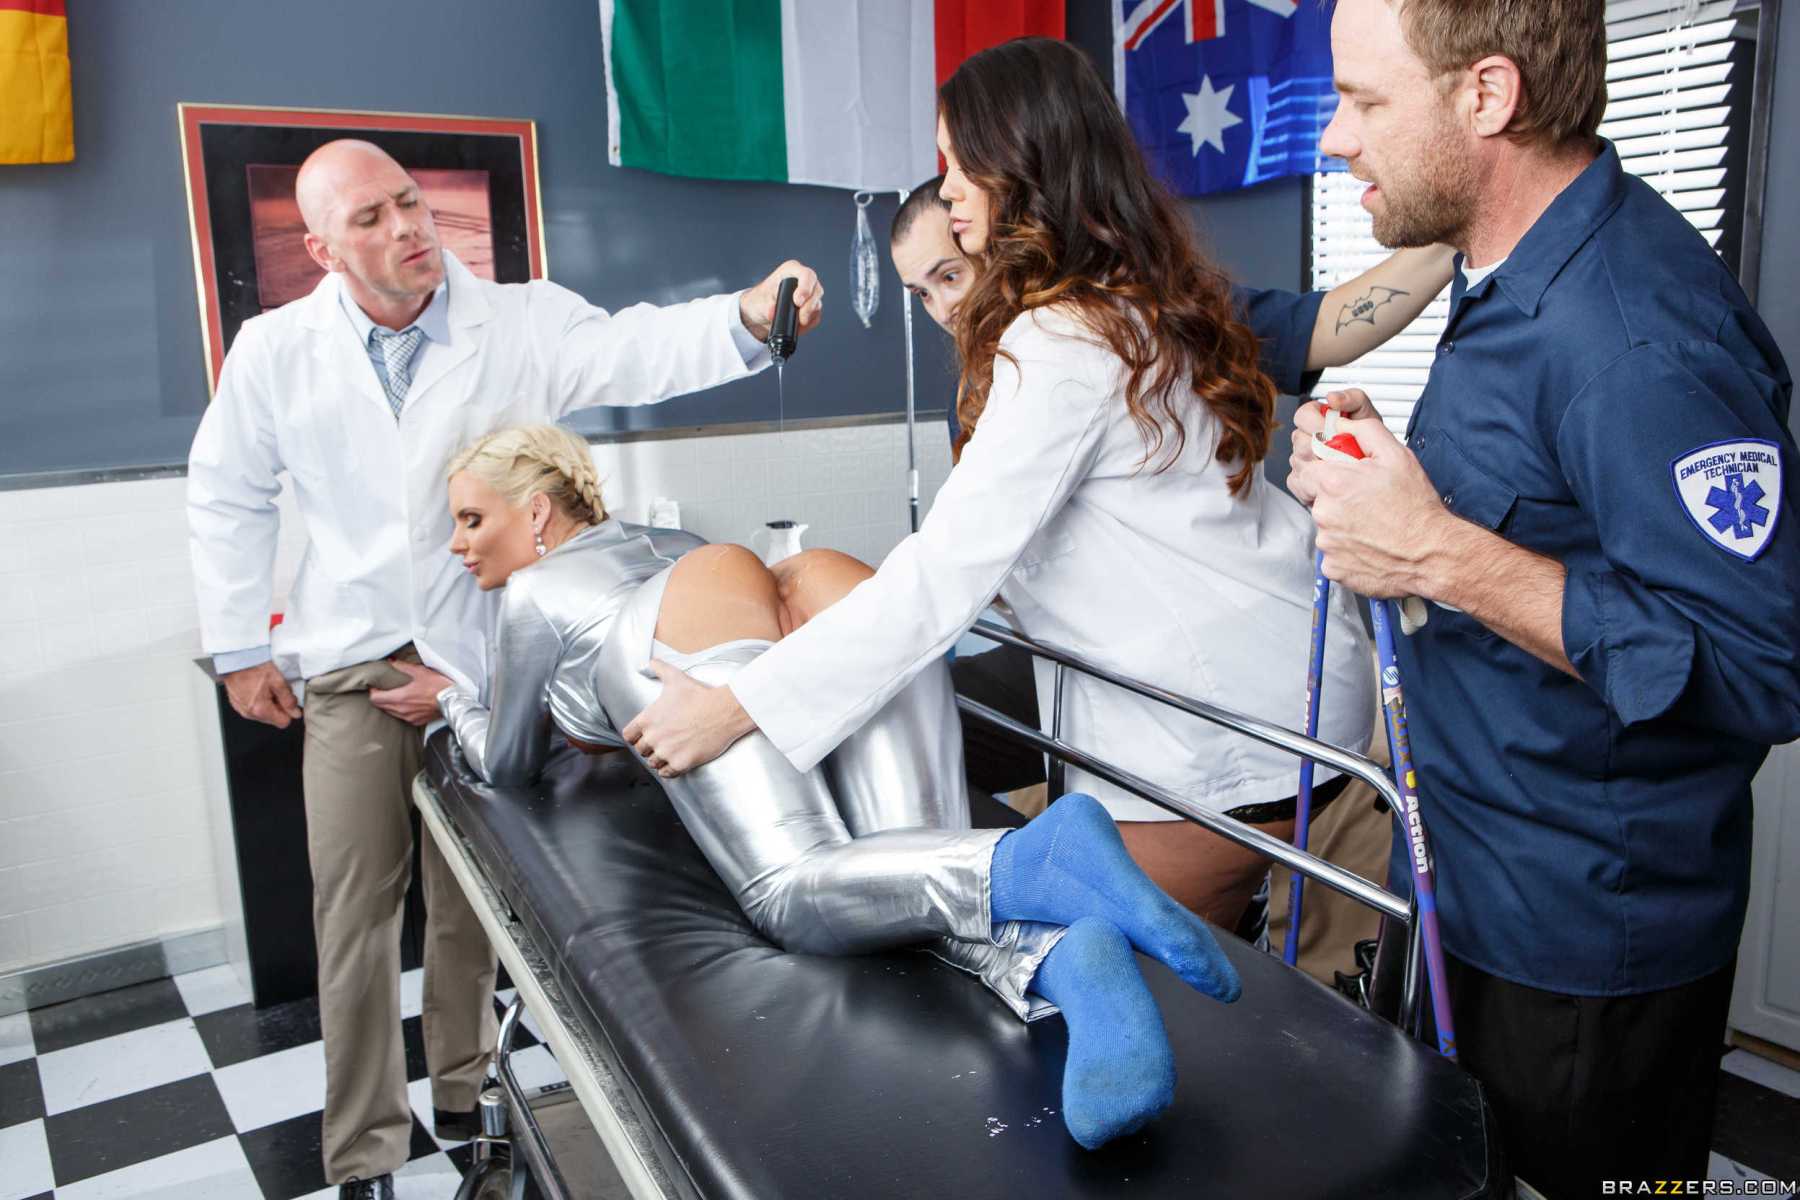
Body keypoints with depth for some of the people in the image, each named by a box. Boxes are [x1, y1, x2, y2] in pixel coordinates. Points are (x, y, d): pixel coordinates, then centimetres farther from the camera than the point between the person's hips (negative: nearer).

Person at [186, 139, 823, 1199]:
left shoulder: (520, 322, -7)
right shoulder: (276, 351, 0)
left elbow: (633, 350, -23)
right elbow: (228, 496, 10)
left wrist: (746, 317, -42)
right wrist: (241, 647, 8)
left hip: (483, 662, -1)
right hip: (351, 669, 1)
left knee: (475, 901, 11)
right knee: (358, 909, 6)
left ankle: (465, 1096, 34)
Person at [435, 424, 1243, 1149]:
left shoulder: (536, 589, 28)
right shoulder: (675, 543, 45)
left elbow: (508, 764, 38)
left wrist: (457, 702, 57)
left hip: (711, 640, -6)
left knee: (792, 893, -20)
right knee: (916, 877, -11)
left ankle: (1028, 862, -46)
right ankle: (1074, 962, -43)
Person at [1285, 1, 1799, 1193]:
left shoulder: (1637, 336, -28)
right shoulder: (1515, 269, 4)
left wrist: (1443, 555, -32)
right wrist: (1392, 467, -2)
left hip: (1589, 937, -9)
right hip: (1480, 879, 9)